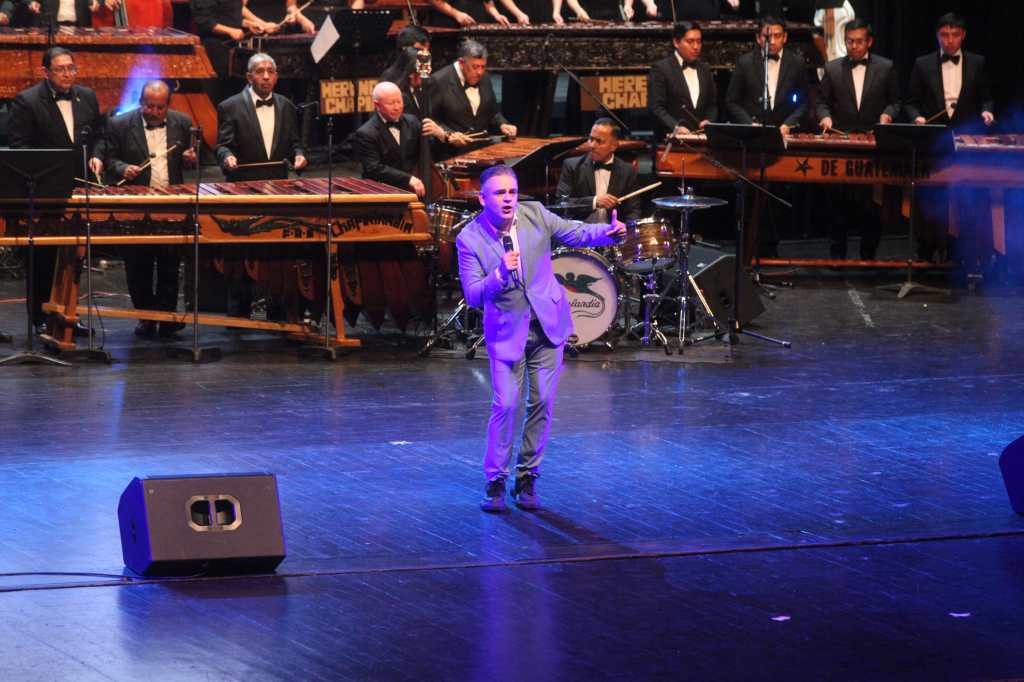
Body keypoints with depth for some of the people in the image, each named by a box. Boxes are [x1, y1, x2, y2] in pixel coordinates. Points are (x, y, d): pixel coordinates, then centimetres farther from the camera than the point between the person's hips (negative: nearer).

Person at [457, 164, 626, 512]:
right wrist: (500, 273, -32)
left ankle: (527, 478, 18)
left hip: (548, 323, 3)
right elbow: (473, 295, -14)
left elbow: (577, 234, 0)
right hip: (507, 330, -3)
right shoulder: (470, 239, -13)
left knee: (542, 403, 4)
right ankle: (495, 481, 5)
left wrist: (609, 232, -20)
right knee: (506, 405, -11)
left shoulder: (535, 214, -6)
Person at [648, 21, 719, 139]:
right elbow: (656, 106, -7)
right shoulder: (661, 68, 0)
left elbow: (712, 104, 21)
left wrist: (709, 120, 0)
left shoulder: (705, 69, 17)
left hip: (700, 136, 4)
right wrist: (675, 127, -20)